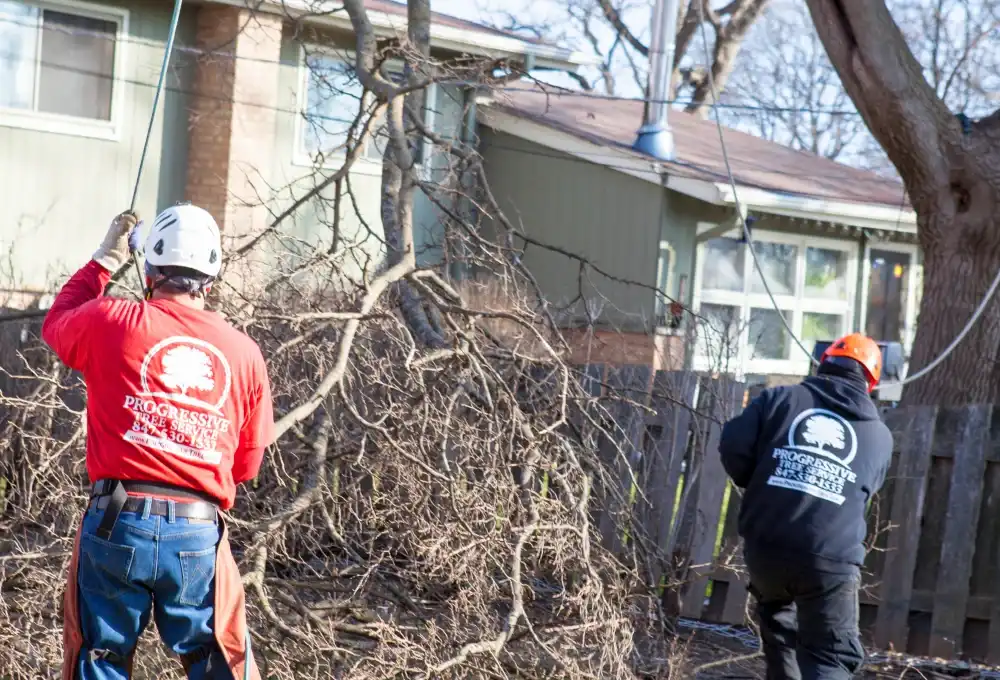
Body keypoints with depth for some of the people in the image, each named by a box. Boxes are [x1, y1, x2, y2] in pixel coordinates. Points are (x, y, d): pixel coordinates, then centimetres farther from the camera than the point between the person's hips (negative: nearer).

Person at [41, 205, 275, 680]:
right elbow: (247, 465, 12)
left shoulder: (109, 322, 0)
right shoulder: (245, 353, 5)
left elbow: (55, 324, 24)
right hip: (200, 535, 1)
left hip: (118, 522, -1)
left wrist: (104, 261, 33)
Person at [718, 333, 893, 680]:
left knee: (777, 621, 30)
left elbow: (733, 448, -1)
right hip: (832, 560, -1)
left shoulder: (779, 398, 8)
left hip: (765, 546, 1)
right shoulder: (879, 435, 14)